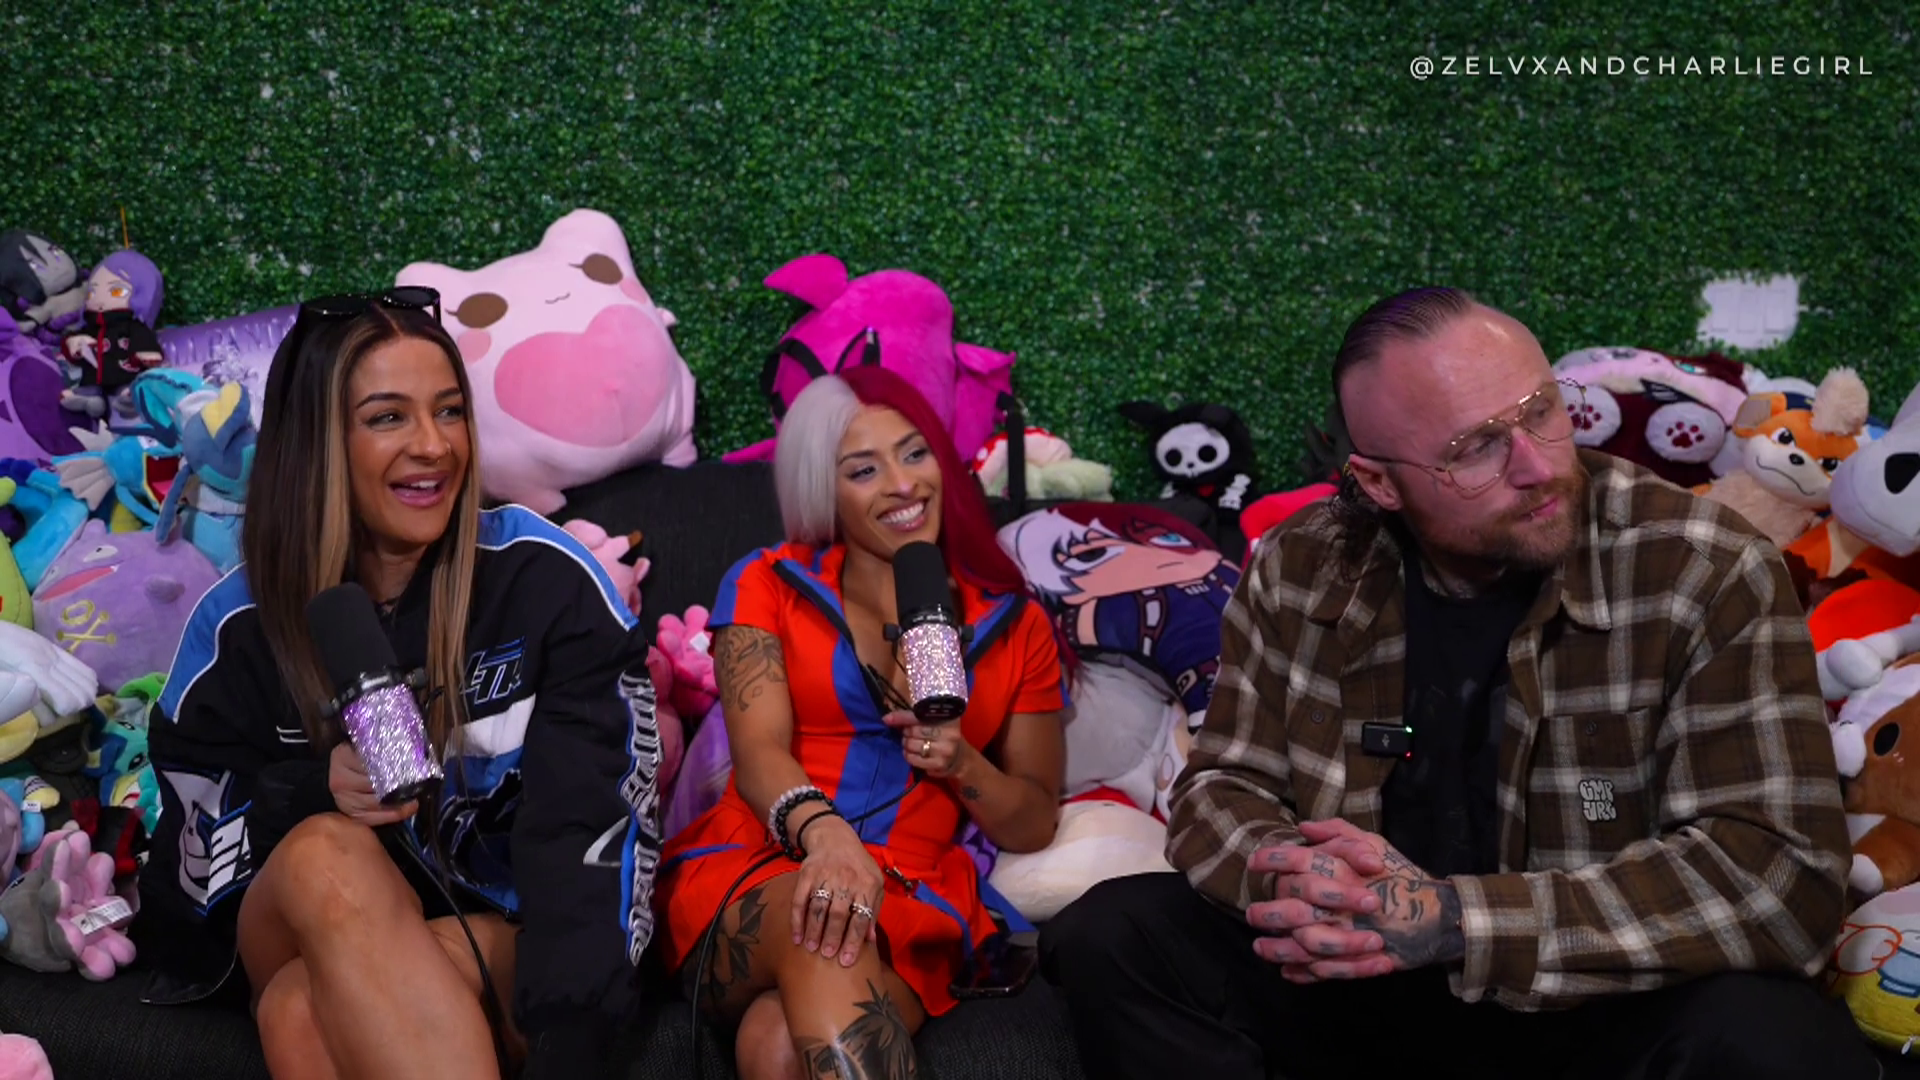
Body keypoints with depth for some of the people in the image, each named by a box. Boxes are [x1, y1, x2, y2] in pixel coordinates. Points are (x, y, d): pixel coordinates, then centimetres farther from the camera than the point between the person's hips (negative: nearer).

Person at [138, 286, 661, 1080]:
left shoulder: (542, 575, -10)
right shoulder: (239, 624, -3)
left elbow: (594, 822, -19)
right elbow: (193, 856, 1)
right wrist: (312, 790, -21)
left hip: (509, 937, -3)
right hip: (309, 935, 3)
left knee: (305, 1012, -34)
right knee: (324, 854, -34)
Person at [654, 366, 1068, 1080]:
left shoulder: (1015, 625, 15)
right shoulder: (768, 585, 12)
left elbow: (1032, 827, 17)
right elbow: (758, 753, -5)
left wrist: (961, 763, -6)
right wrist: (824, 832, -28)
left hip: (916, 904, 0)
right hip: (753, 871, 0)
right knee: (821, 914, -39)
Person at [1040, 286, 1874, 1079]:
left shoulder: (1706, 574, -18)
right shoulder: (1303, 572, -6)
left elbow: (1785, 874, -24)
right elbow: (1224, 787, 0)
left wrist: (1453, 920, -32)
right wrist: (1302, 885, -27)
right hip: (1360, 972, 3)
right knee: (1110, 939, -15)